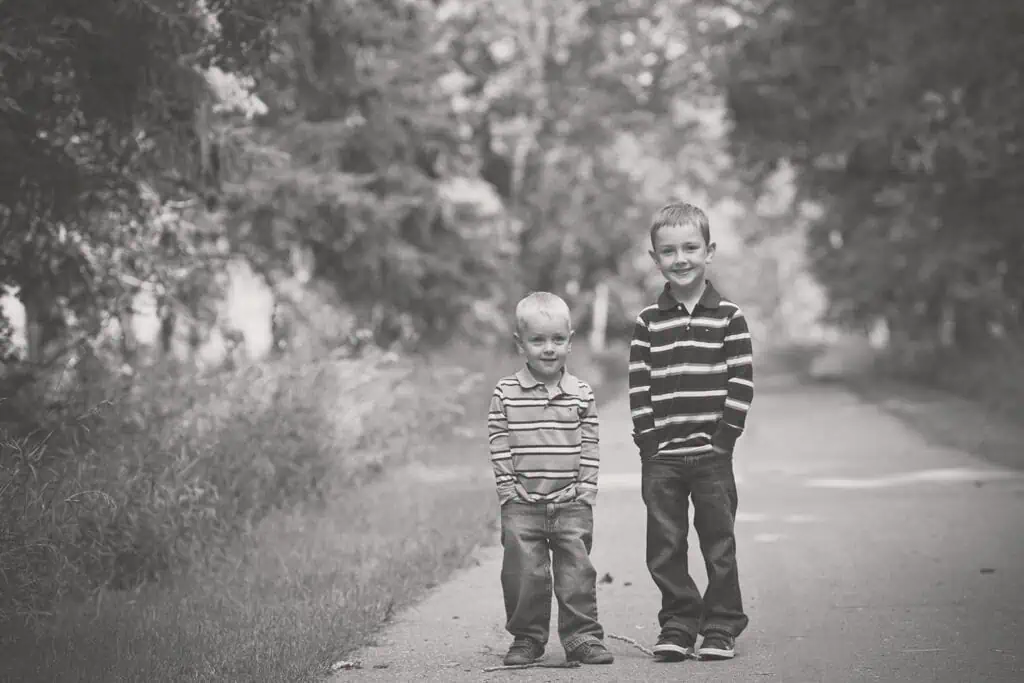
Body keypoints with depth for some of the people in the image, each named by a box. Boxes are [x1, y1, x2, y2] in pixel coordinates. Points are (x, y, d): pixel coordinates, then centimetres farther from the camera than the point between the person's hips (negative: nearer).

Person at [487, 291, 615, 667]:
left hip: (571, 504, 1)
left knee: (577, 573, 2)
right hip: (522, 506, -1)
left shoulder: (581, 394, 4)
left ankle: (582, 637, 11)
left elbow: (590, 446, 5)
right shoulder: (506, 394, 0)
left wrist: (585, 491, -2)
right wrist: (508, 489, -6)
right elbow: (499, 446, 0)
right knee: (524, 573, 2)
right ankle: (526, 638, 15)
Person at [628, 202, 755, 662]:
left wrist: (725, 435, -9)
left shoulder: (728, 317, 2)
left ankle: (721, 628, 14)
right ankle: (677, 626, 16)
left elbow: (742, 381, -2)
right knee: (664, 549, 4)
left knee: (719, 544, 4)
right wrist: (648, 438, -5)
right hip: (660, 457, 2)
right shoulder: (648, 322, 6)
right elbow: (638, 385, 4)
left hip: (712, 455, -1)